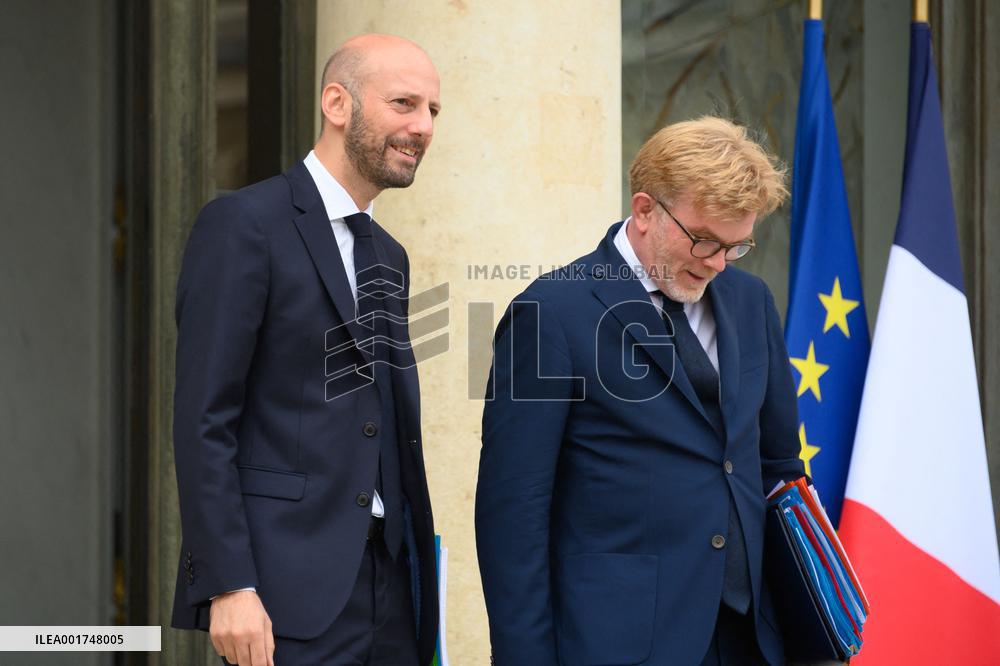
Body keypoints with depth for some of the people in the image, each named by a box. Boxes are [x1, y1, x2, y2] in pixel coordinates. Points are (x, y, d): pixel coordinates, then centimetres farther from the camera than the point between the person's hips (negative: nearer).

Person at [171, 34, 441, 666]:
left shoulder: (389, 257, 19)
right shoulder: (245, 224, -5)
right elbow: (202, 419, -11)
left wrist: (420, 581, 15)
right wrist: (228, 587, -17)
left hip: (387, 588, 7)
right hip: (290, 589, -7)